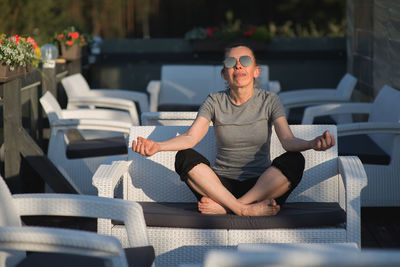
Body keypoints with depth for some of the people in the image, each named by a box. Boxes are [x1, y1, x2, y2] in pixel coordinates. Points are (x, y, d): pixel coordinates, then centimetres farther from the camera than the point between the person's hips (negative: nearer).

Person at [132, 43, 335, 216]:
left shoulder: (269, 101, 3)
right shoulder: (215, 102, 4)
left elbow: (288, 141, -11)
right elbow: (191, 137, -10)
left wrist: (312, 144, -35)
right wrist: (157, 146, -29)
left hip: (261, 185, 0)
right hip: (221, 184, 1)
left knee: (294, 161, -28)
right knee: (185, 157, -25)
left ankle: (225, 207, -28)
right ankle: (246, 209, -33)